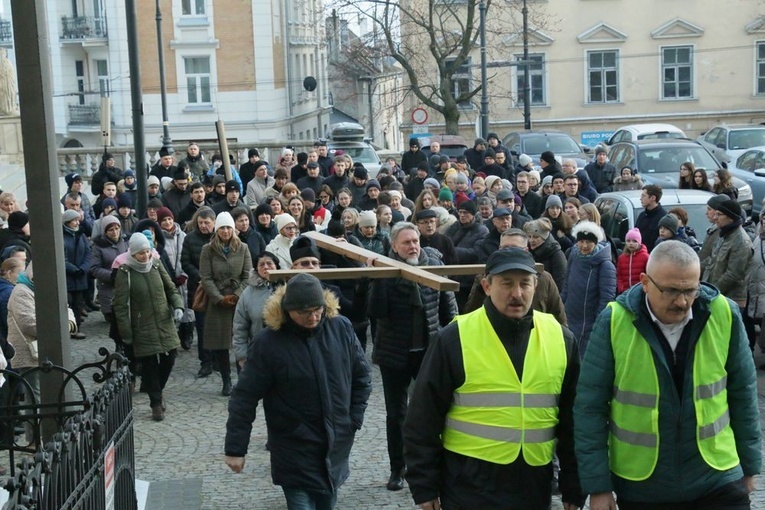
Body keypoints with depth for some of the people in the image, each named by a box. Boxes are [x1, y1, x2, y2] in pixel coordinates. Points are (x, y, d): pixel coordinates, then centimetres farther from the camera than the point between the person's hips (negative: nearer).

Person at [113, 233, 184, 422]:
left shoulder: (157, 266, 4)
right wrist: (126, 333, -9)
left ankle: (157, 392, 32)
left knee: (169, 358, 5)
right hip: (143, 329, -4)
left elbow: (171, 289, 13)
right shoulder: (125, 273, -9)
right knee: (149, 365, 0)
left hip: (165, 324, 4)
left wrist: (178, 306, -6)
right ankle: (156, 403, 16)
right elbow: (120, 305, -8)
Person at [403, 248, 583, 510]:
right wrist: (424, 486, -3)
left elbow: (572, 421, 10)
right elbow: (424, 420, -2)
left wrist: (573, 488, 10)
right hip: (468, 487, -3)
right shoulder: (455, 338, -7)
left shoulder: (560, 338, 3)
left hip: (534, 487, 3)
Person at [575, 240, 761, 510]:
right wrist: (598, 485, -7)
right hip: (639, 486, -1)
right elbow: (590, 406, -8)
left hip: (717, 478, 1)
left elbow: (742, 394, 3)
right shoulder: (614, 322, -14)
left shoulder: (724, 315, -9)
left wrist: (749, 464, 9)